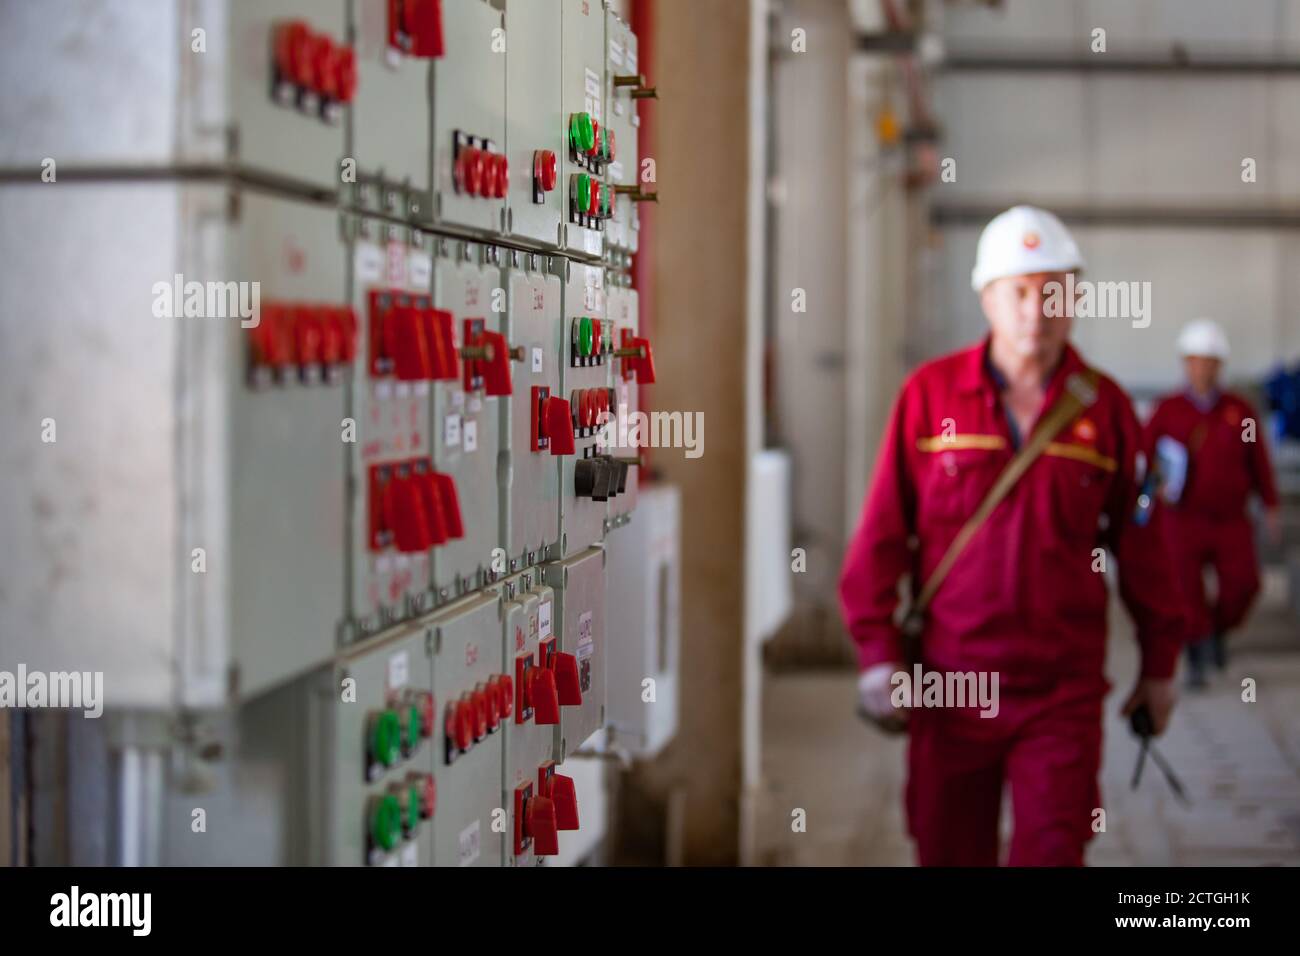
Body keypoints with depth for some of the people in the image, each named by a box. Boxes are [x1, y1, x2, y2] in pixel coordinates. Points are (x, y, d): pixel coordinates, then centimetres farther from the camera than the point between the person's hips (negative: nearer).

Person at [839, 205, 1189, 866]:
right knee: (948, 853, 10)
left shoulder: (1104, 407, 2)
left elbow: (1141, 542, 9)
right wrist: (877, 651, -4)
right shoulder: (930, 394, -1)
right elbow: (881, 533, 1)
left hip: (1062, 691, 0)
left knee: (1052, 853, -7)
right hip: (949, 686, 1)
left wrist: (1160, 662, 13)